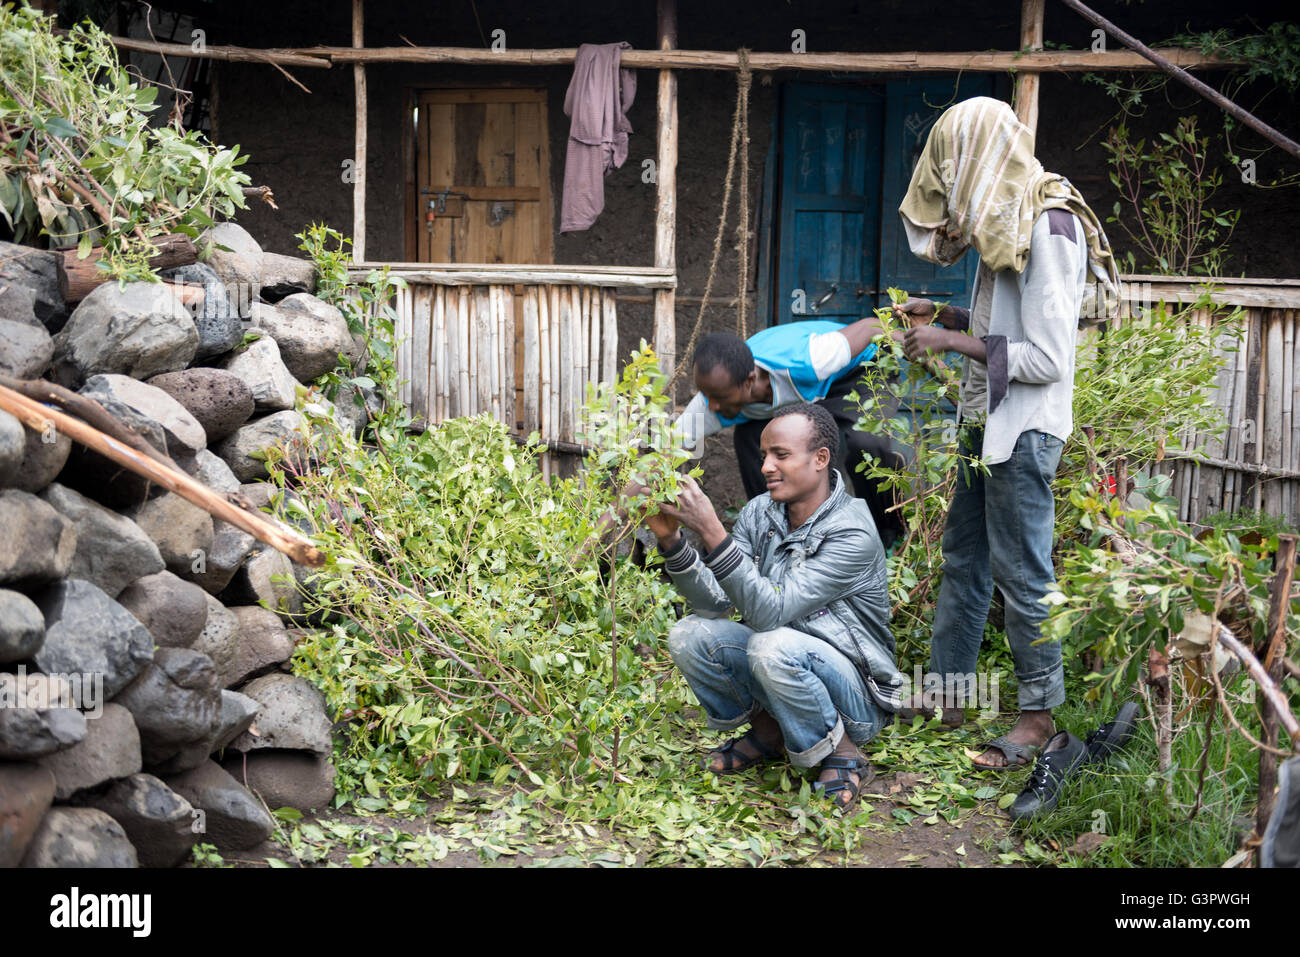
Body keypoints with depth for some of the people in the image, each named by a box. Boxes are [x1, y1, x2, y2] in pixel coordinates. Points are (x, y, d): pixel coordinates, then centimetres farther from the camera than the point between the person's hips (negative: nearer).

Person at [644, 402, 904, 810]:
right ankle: (767, 732, 9)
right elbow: (714, 602, -9)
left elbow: (772, 611, -32)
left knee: (773, 645, -35)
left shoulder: (853, 535, -23)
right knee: (690, 634, -15)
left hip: (856, 696, -6)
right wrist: (671, 539, -23)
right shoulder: (760, 513, -3)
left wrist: (713, 533, -38)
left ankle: (843, 753, -9)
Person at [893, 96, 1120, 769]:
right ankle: (950, 690, 27)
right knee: (963, 558, 15)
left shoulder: (1047, 232, -19)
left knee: (1021, 570, -1)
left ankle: (1039, 712, 12)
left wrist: (954, 341, -18)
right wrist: (943, 315, 7)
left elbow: (1046, 358, -22)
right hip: (986, 422, 10)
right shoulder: (1006, 223, 9)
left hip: (1024, 430, -10)